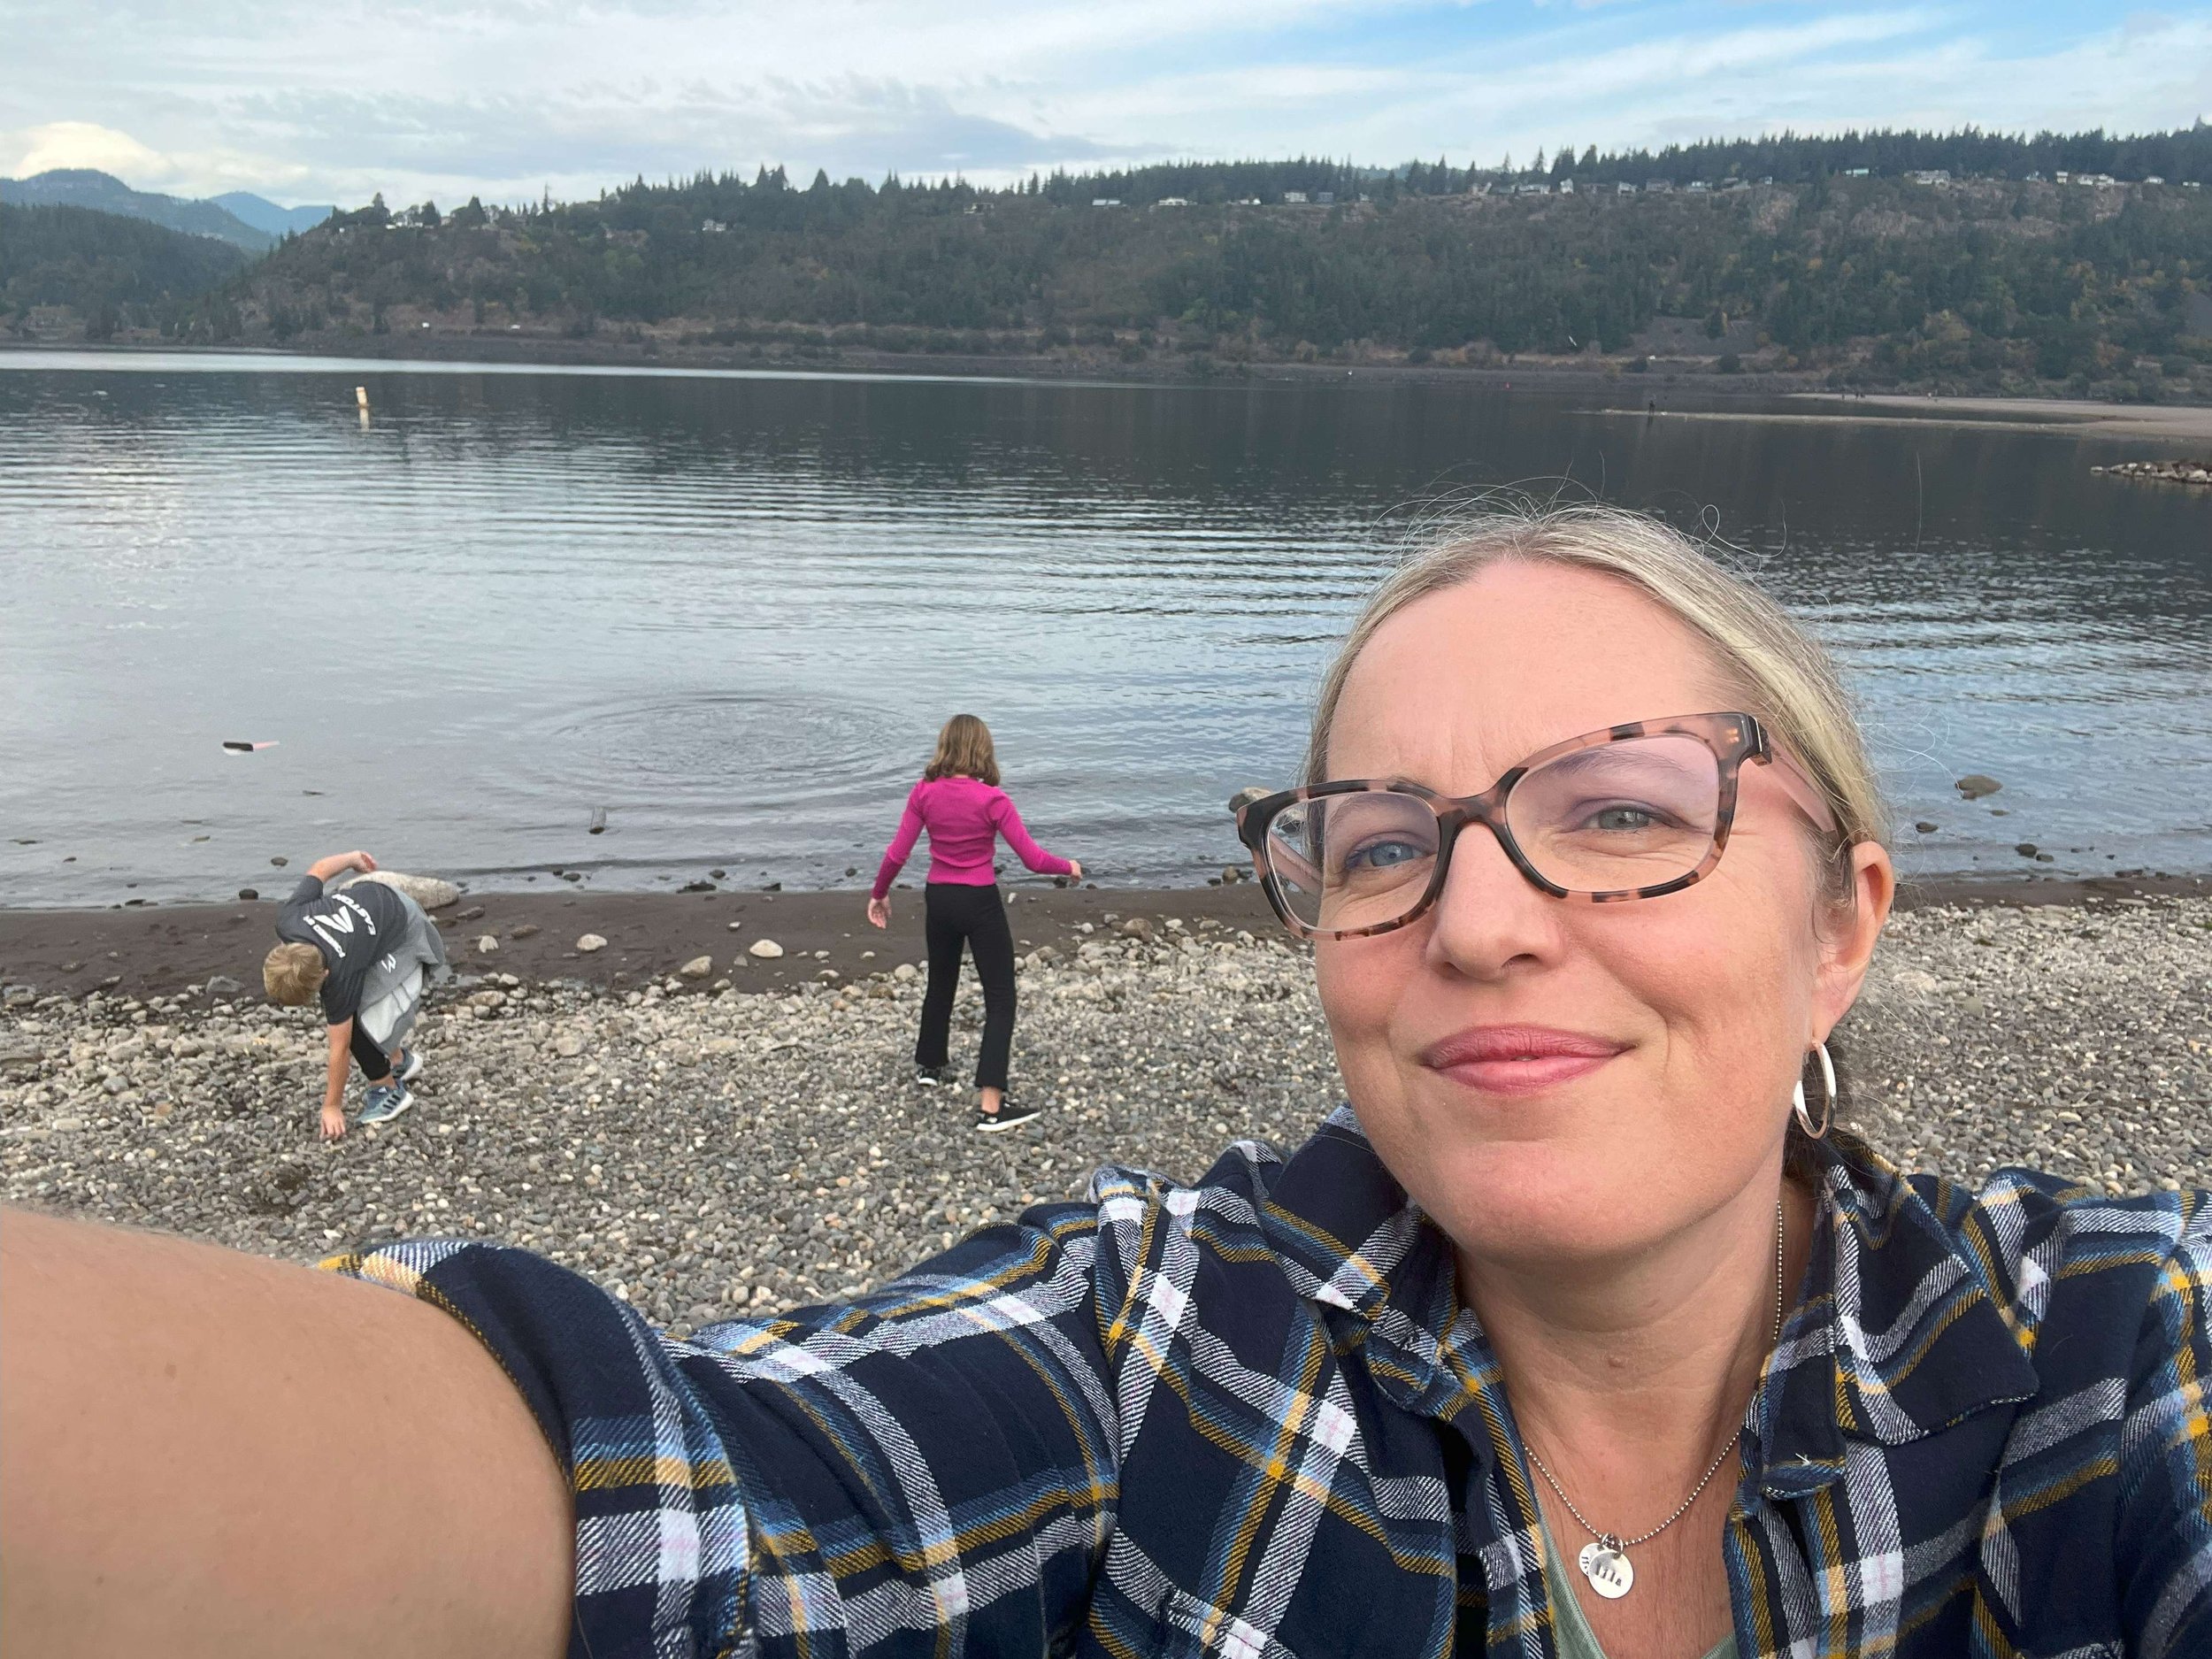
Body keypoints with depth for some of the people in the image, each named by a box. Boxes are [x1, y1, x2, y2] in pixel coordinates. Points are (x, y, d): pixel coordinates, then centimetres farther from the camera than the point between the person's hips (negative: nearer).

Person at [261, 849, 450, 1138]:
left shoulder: (340, 976, -36)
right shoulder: (287, 920, -27)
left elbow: (340, 1048, -24)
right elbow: (317, 871, -9)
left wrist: (332, 1108, -14)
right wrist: (353, 859, 13)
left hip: (403, 936, -8)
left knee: (353, 1025, -17)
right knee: (342, 1016, 7)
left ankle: (388, 1090, 2)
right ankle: (400, 1061, 28)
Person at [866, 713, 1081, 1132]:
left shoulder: (924, 793, -6)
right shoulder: (991, 799, -16)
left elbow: (896, 854, -5)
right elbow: (1033, 858, -15)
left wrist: (879, 894, 11)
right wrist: (1069, 867, 4)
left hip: (938, 899, 5)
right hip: (980, 903, -4)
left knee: (940, 984, 27)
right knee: (1000, 998, 2)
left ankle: (929, 1066, 46)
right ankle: (990, 1106, -4)